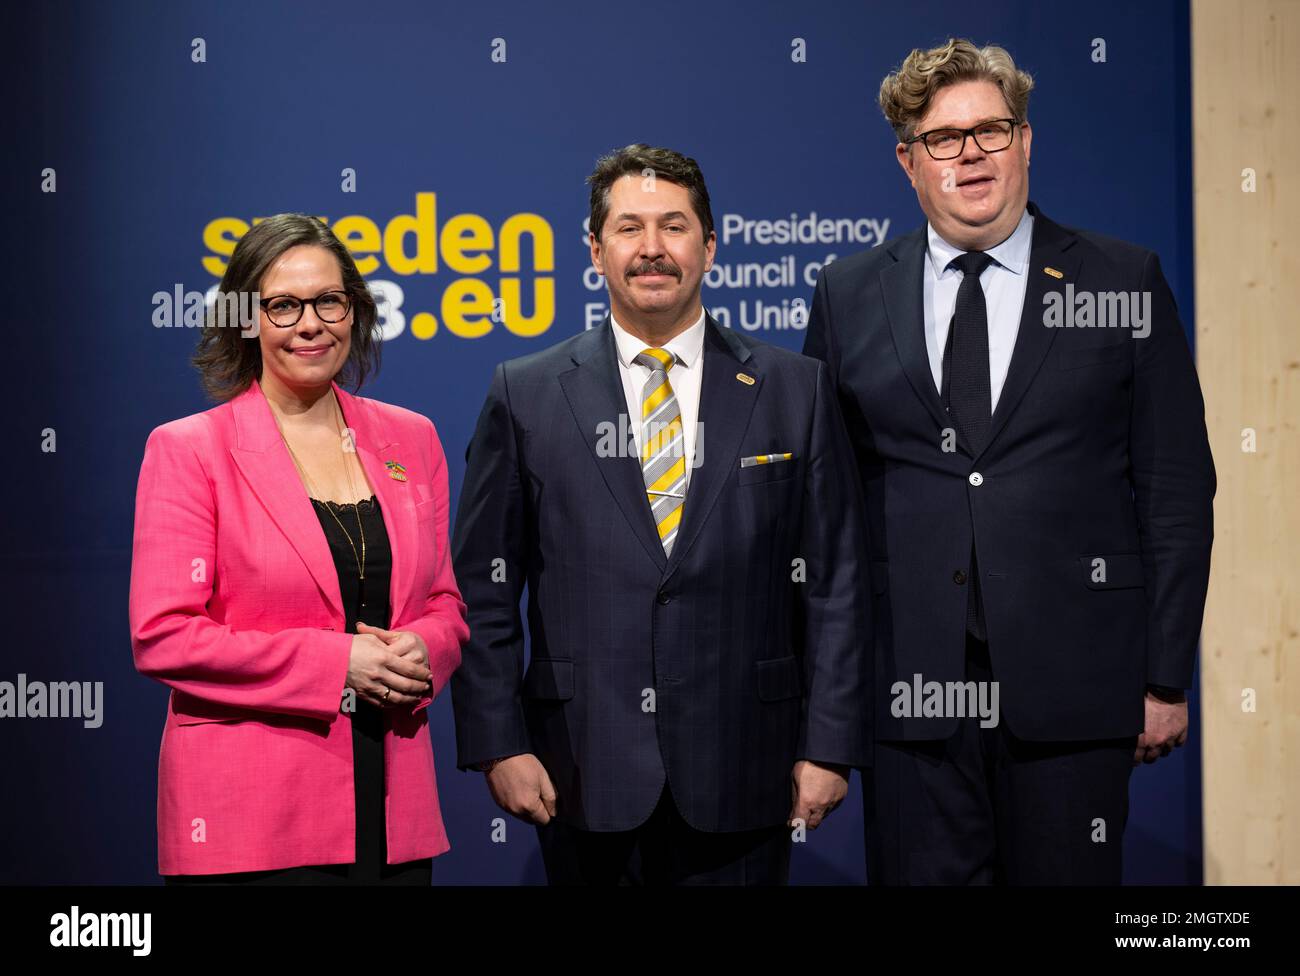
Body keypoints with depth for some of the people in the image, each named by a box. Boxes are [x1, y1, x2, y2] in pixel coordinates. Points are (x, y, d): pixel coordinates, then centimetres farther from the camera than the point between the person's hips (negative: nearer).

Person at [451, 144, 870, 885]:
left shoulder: (795, 390, 4)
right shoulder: (525, 395, 3)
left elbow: (835, 583, 3)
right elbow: (484, 589, 3)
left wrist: (830, 744, -2)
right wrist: (498, 743, -4)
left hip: (741, 775, 0)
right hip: (585, 776, 0)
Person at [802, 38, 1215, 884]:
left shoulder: (1125, 283, 3)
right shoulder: (849, 296, 8)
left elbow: (1177, 490, 2)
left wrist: (1167, 678, -2)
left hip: (1070, 685, -1)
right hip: (909, 683, 1)